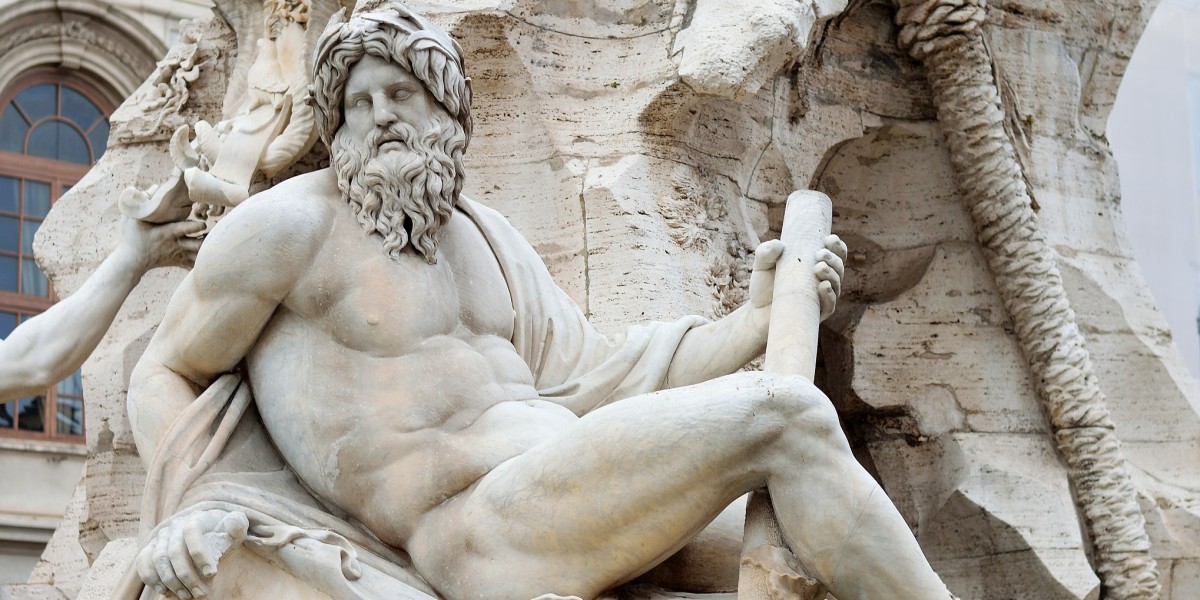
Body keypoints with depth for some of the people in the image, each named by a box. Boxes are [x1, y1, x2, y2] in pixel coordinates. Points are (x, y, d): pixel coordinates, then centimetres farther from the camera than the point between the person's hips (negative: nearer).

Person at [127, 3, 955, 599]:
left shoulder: (487, 239, 21)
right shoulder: (291, 222, 0)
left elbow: (585, 386, 17)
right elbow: (165, 378, 7)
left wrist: (759, 320, 12)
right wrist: (189, 513, -12)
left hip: (559, 503, 8)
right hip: (483, 528, -8)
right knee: (783, 418, -19)